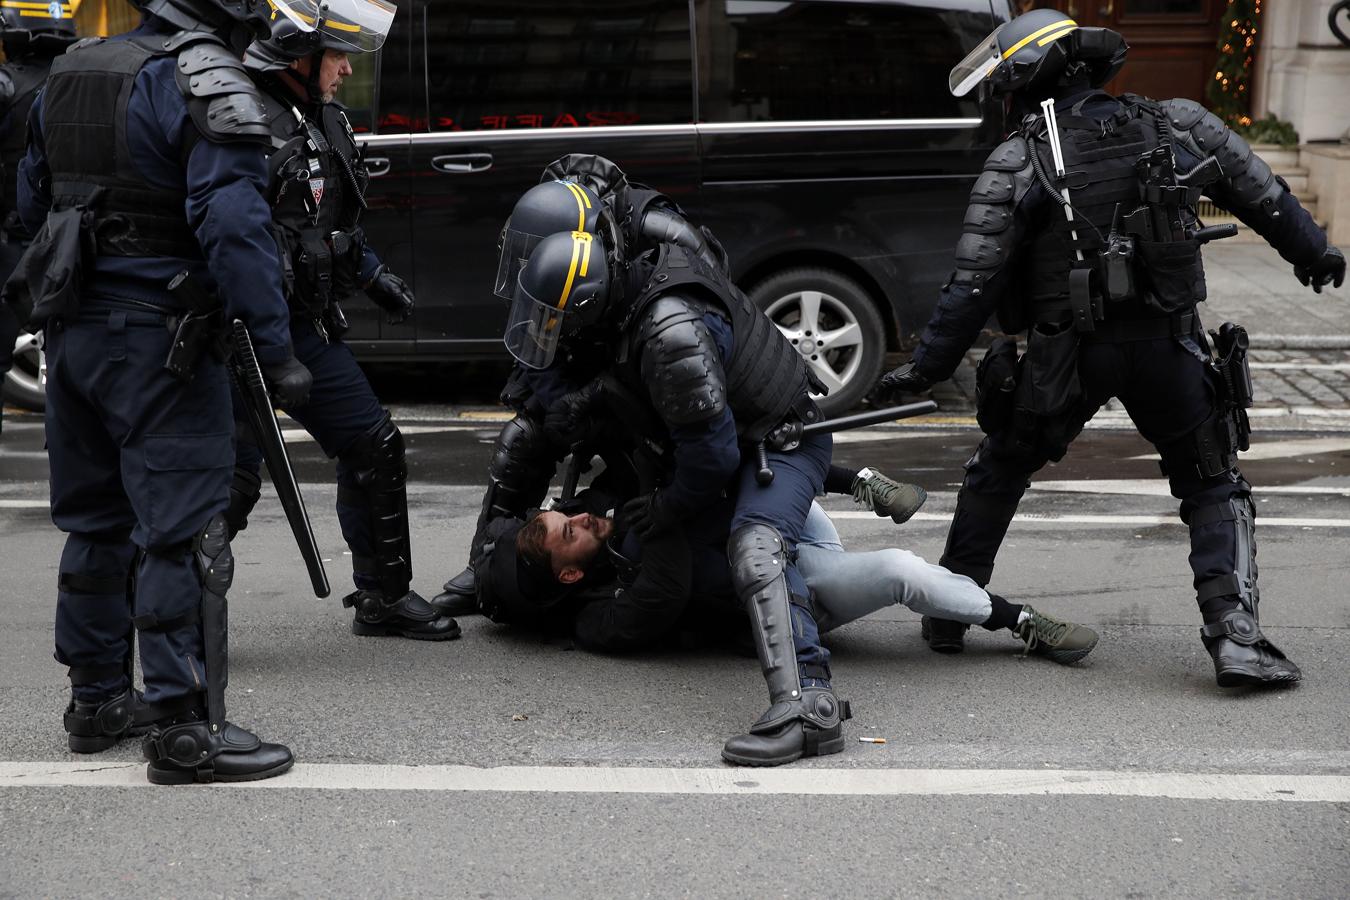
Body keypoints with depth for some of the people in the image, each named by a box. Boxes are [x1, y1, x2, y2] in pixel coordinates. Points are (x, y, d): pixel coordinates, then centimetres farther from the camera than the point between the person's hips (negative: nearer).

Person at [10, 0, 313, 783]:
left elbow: (34, 201, 21)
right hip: (156, 334, -8)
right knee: (183, 533, -5)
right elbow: (233, 225, -23)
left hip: (72, 329, 8)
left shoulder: (70, 74, 12)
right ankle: (186, 730, -3)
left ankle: (98, 698, 28)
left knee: (97, 521, 18)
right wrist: (275, 348, -21)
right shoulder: (208, 85, -14)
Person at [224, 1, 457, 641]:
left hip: (304, 326, 9)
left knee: (373, 444, 11)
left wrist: (374, 276, 22)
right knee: (231, 478, -9)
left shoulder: (323, 120, 14)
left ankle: (383, 598, 25)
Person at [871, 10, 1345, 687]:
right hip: (1168, 346, 1)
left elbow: (975, 283, -9)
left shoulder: (1015, 166, -5)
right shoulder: (1176, 127, 3)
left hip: (1066, 353, -1)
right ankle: (1235, 634, -3)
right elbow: (1264, 196, 11)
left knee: (997, 474, 20)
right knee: (1214, 491, 14)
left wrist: (925, 368, -4)